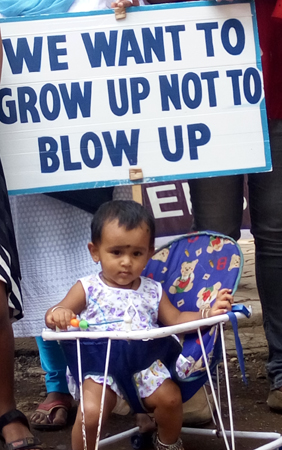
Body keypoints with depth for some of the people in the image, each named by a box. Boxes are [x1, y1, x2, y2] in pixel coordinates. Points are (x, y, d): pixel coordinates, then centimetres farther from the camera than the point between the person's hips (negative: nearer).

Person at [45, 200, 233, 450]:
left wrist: (208, 314, 2)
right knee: (90, 412, -27)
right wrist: (57, 314, -30)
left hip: (145, 364, 4)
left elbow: (175, 320, 17)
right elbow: (60, 312, -4)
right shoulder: (88, 289, 3)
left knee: (170, 397, -16)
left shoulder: (152, 291, 14)